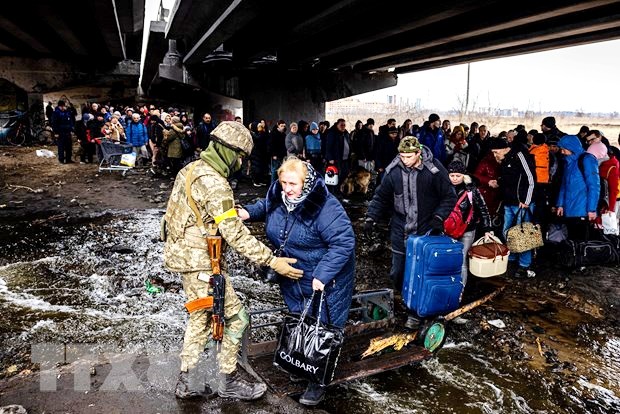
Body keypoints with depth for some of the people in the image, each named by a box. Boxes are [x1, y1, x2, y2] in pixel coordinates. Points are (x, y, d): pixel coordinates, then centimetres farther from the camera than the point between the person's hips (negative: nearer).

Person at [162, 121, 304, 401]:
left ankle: (187, 382, 30)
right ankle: (228, 382, 19)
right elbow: (235, 234, -26)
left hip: (184, 254, 10)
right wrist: (272, 261, -25)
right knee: (235, 318, 4)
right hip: (200, 262, -10)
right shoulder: (214, 183, -23)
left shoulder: (191, 169, 7)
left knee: (200, 317, 20)